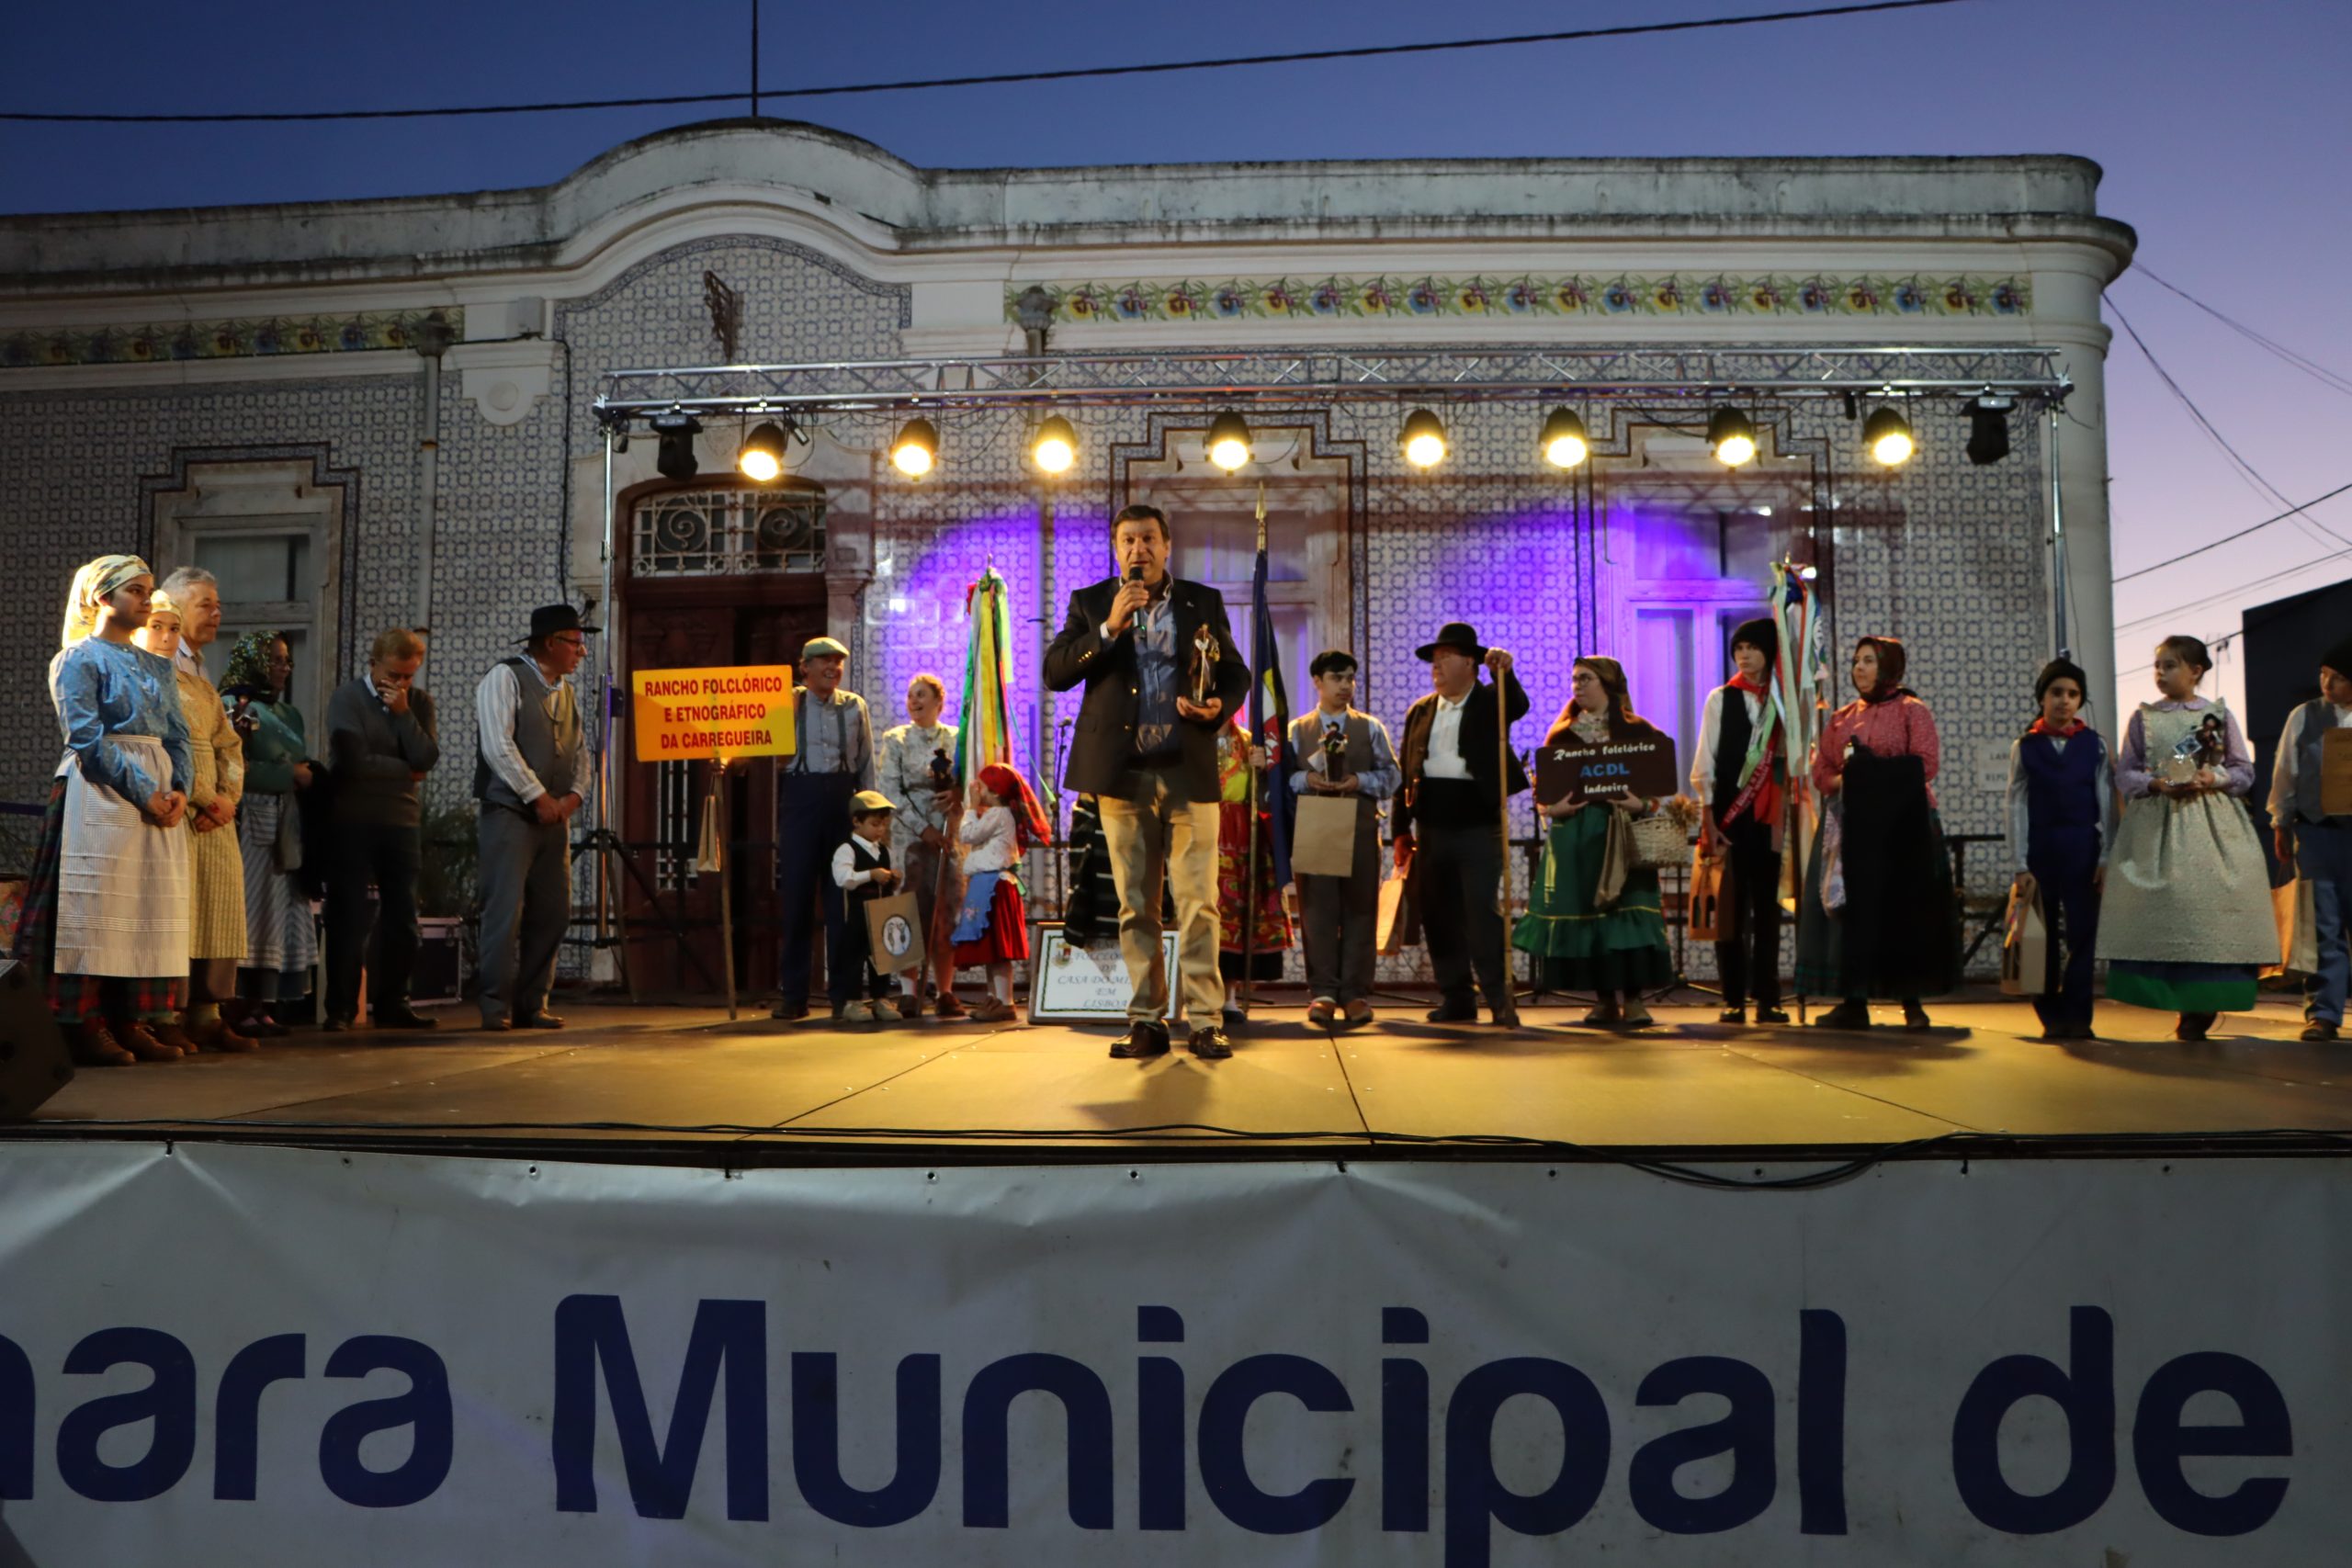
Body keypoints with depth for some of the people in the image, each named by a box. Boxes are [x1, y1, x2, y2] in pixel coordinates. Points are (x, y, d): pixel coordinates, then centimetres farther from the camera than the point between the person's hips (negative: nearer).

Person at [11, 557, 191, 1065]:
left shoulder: (157, 667, 18)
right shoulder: (79, 658, -1)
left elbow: (177, 737, 13)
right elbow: (87, 738, -11)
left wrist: (179, 790, -5)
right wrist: (144, 793, -16)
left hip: (159, 799, 7)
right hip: (101, 795, -7)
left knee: (151, 909, 4)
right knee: (98, 909, -7)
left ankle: (130, 1022, 8)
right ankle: (86, 1027, -3)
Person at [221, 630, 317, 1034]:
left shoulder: (288, 713, 21)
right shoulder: (234, 706, -2)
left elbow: (304, 765, 24)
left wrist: (310, 773, 3)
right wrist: (289, 776, -12)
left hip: (286, 825, 8)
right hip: (251, 822, -7)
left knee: (279, 915, 4)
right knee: (249, 914, -8)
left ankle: (266, 1007, 6)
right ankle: (242, 1008, -6)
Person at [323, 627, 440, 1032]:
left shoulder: (420, 701, 8)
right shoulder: (347, 698, -3)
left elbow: (427, 758, -7)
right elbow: (354, 760, -16)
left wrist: (403, 712, -12)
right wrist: (405, 771, -5)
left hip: (400, 821, 4)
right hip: (352, 820, -4)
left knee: (402, 917, 5)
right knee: (348, 916, -1)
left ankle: (391, 1004, 16)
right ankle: (341, 1009, 6)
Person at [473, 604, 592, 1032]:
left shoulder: (566, 691, 16)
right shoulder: (505, 678, -6)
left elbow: (580, 751, 17)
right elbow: (498, 746, -15)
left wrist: (574, 795, -2)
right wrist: (538, 796, -14)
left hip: (555, 817, 7)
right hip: (510, 813, -7)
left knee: (552, 912, 6)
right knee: (506, 910, -8)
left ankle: (532, 1005, 14)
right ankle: (496, 1007, 0)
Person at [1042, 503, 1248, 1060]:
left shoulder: (1204, 601, 12)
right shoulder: (1090, 603, 10)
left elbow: (1236, 671, 15)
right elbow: (1054, 673, -1)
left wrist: (1220, 704, -7)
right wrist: (1109, 628, -11)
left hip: (1189, 769, 0)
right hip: (1122, 771, 1)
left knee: (1198, 901, -5)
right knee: (1135, 905, 5)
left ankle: (1204, 1020, -1)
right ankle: (1146, 1020, 11)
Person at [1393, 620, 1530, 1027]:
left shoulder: (1490, 702, 4)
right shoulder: (1419, 711, 14)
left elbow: (1518, 706, -19)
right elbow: (1405, 773, 12)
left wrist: (1505, 672, -36)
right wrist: (1402, 830, 7)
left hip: (1478, 826, -4)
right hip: (1431, 828, 4)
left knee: (1482, 911, -9)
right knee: (1439, 916, 6)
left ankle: (1500, 999, -3)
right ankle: (1455, 1001, 14)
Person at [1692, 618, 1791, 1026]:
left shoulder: (1782, 701, 8)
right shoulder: (1721, 699, 4)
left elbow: (1789, 759, 7)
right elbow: (1704, 765, 0)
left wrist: (1787, 815, -2)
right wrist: (1708, 822, -7)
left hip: (1767, 817, 2)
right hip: (1728, 817, -2)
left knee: (1767, 906, 3)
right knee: (1731, 906, -1)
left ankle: (1767, 999, 9)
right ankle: (1733, 1000, 5)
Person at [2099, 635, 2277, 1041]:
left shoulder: (2220, 715, 8)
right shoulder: (2143, 717, 9)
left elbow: (2244, 771, 8)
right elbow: (2125, 774, 7)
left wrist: (2212, 779, -11)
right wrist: (2157, 784, -11)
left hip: (2212, 824, 0)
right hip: (2157, 825, 0)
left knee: (2209, 907, -7)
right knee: (2165, 910, -7)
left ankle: (2201, 1010, -1)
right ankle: (2187, 1009, 0)